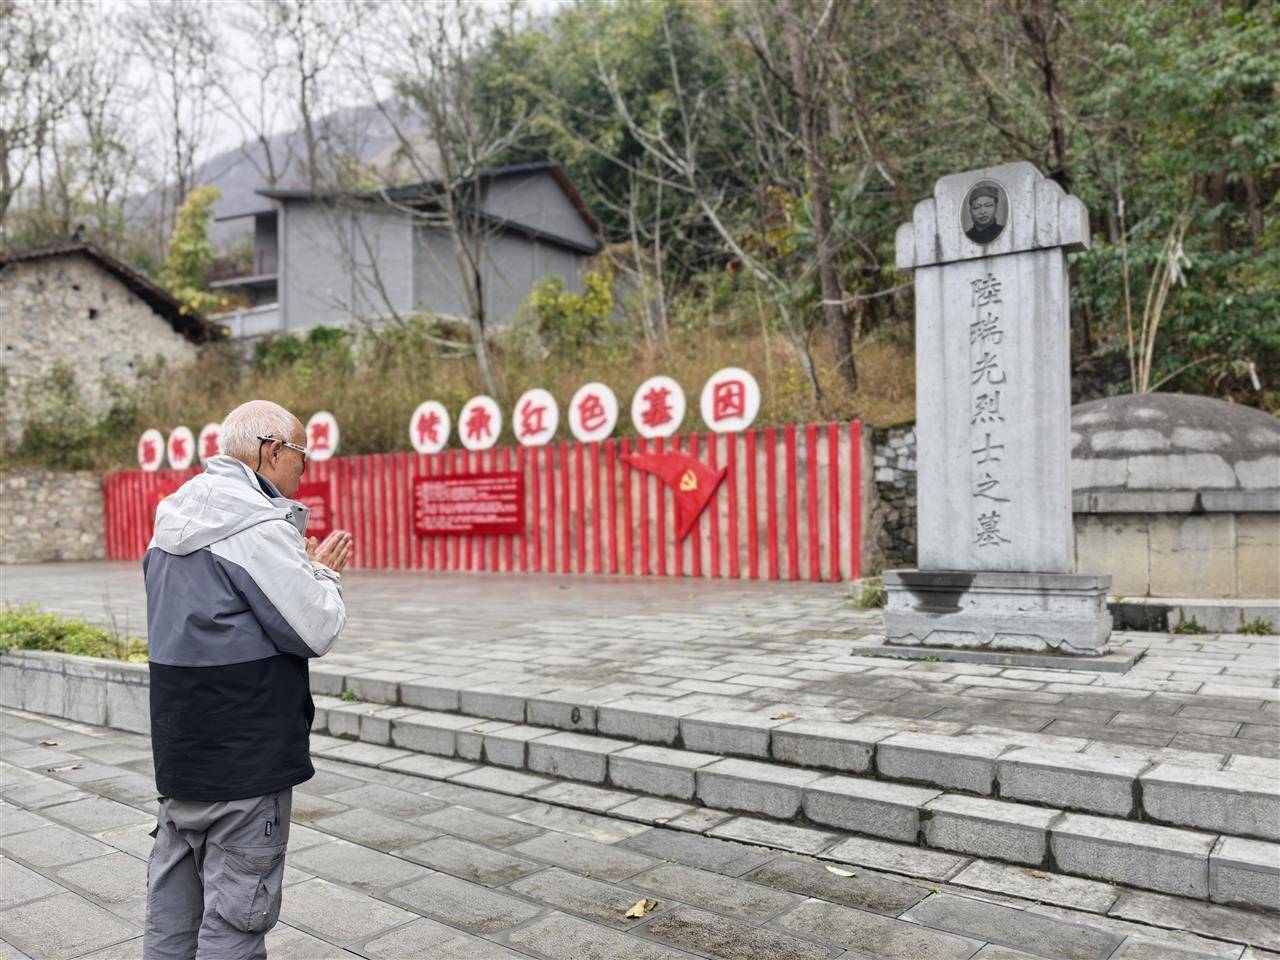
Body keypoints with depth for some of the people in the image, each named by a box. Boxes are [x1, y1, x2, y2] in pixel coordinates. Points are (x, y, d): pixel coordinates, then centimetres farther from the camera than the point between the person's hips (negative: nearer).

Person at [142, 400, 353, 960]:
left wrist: (300, 566, 10)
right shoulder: (259, 527, -19)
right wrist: (322, 573, 0)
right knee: (235, 913, 2)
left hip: (177, 746, 9)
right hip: (245, 757, -9)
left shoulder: (173, 523, 11)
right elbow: (317, 631, -18)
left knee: (172, 900, 19)